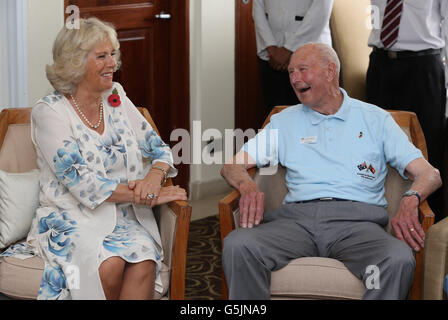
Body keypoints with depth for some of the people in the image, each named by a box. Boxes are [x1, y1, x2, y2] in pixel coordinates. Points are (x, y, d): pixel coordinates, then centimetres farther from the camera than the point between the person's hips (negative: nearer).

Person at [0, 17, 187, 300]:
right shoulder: (50, 112, -6)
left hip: (124, 218, 4)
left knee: (144, 263, -29)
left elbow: (159, 149, 12)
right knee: (109, 264, -33)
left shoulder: (117, 101, 11)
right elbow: (82, 183, -14)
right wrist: (150, 196, -18)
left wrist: (155, 176, -13)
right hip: (70, 220, -4)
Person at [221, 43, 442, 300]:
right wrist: (248, 186, -7)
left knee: (399, 260, -35)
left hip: (357, 219, -1)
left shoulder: (376, 119, 17)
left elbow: (430, 174, 10)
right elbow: (232, 165, 19)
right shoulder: (284, 121, 23)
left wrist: (410, 200, -14)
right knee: (237, 245, -29)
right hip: (297, 217, 2)